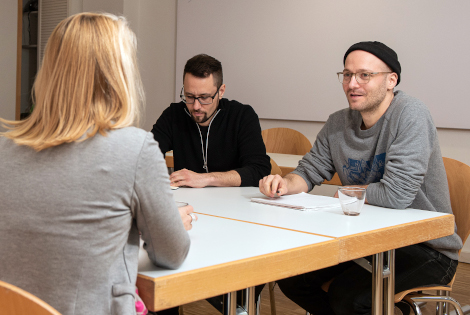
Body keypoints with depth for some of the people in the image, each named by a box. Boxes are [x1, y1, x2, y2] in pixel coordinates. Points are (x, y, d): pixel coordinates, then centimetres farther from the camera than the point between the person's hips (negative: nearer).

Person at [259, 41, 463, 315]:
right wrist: (286, 184, -15)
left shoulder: (410, 115, -20)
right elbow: (309, 171, 10)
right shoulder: (338, 124, 2)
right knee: (291, 276, -1)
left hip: (427, 249, -7)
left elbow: (396, 194, -27)